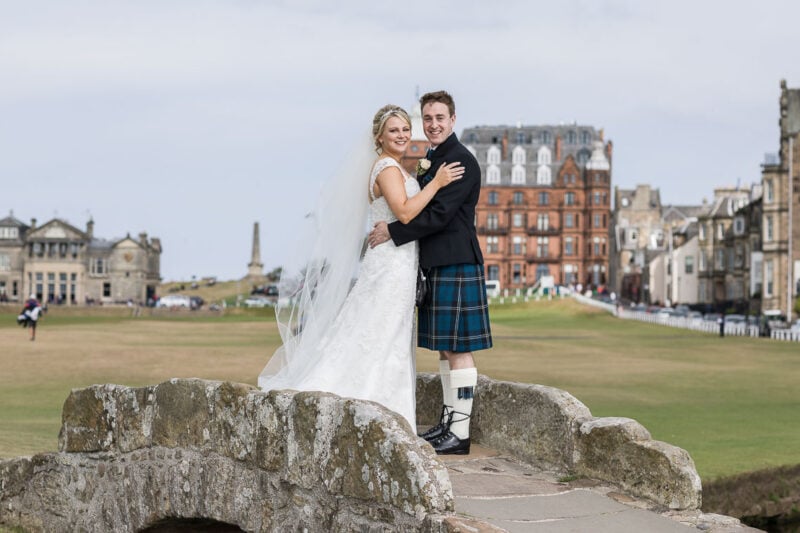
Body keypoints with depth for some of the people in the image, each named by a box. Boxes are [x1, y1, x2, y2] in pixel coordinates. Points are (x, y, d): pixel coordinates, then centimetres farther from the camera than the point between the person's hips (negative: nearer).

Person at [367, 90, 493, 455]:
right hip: (436, 264, 10)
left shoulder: (461, 161, -13)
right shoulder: (432, 160, 17)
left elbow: (439, 214, -20)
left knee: (457, 349, -7)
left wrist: (393, 232, -15)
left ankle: (460, 433, -4)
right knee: (444, 348, 14)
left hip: (456, 265, -10)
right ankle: (448, 422, 22)